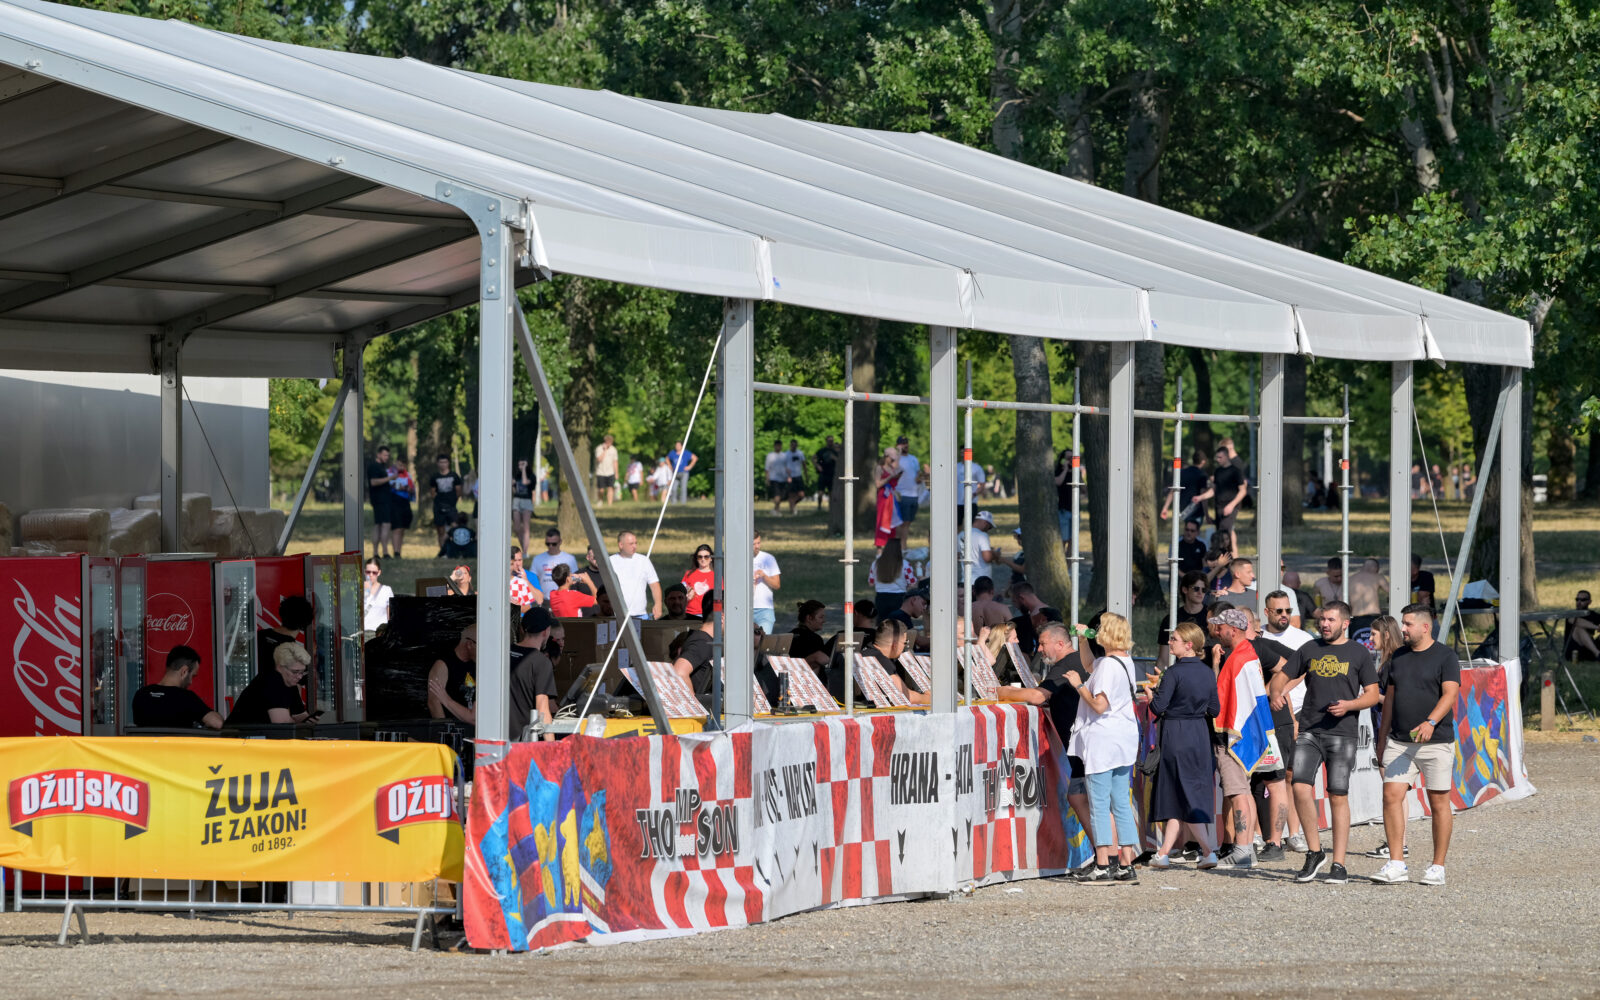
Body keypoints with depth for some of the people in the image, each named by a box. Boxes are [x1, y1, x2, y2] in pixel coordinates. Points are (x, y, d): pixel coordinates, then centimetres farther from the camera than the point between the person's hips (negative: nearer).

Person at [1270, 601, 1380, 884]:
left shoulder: (1358, 653, 6)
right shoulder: (1309, 649, 13)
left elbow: (1373, 694, 5)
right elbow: (1283, 676, 17)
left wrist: (1349, 705, -14)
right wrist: (1276, 693, -6)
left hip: (1342, 733, -2)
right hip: (1309, 731, 2)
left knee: (1338, 797, -2)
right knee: (1300, 787, -13)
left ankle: (1338, 864, 3)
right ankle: (1314, 852, 1)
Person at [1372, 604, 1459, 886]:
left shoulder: (1445, 656, -3)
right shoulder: (1399, 657, 15)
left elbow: (1450, 694, -14)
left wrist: (1431, 722, -29)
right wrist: (1382, 738, 19)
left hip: (1436, 742, -5)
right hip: (1399, 742, 5)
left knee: (1438, 802, 0)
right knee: (1391, 795, -8)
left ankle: (1438, 867, 8)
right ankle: (1396, 864, -6)